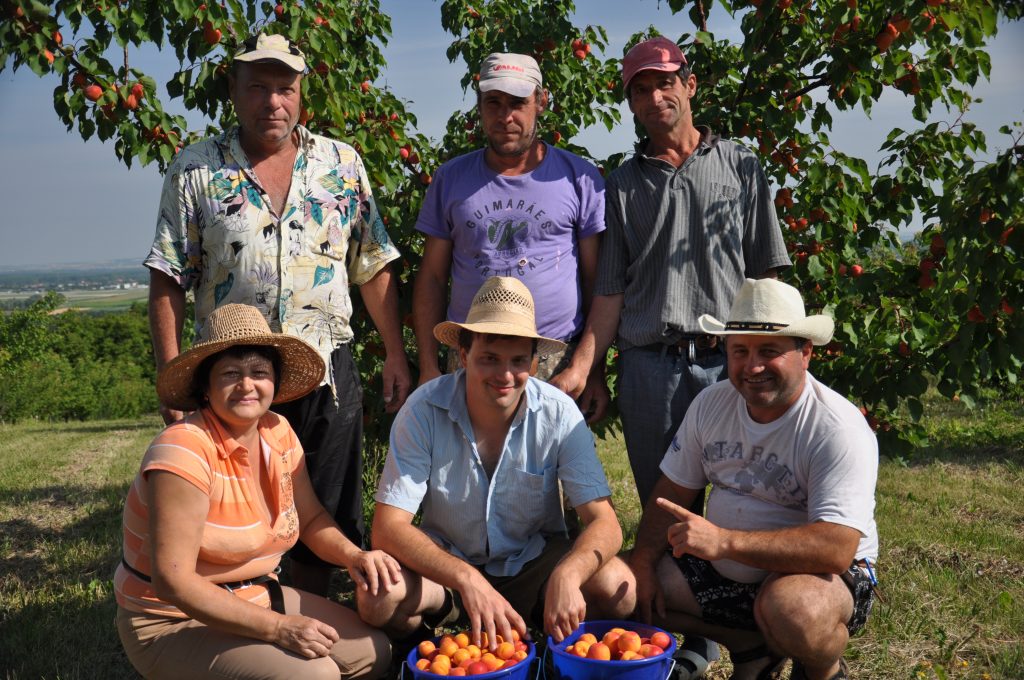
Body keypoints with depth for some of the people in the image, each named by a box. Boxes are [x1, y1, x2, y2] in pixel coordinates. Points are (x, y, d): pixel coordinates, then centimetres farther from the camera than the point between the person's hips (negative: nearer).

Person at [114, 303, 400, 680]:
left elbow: (311, 518, 9)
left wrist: (353, 555, -13)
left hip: (256, 599, 8)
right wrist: (277, 628, -29)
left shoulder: (279, 433, -2)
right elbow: (172, 580, -27)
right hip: (175, 623, -7)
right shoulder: (185, 450, -24)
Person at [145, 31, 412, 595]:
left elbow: (373, 268, 7)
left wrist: (396, 357, 3)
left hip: (326, 372, 2)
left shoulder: (342, 164, 5)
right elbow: (168, 281, -1)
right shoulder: (195, 170, 1)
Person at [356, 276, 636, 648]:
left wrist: (566, 574, -42)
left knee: (617, 587, -27)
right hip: (448, 562, -1)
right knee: (377, 596, -30)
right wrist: (468, 581, -39)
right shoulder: (424, 411, -20)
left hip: (534, 561, 1)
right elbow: (388, 528, -23)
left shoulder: (559, 413, -17)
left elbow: (605, 524, -19)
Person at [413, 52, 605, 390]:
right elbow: (432, 278, 9)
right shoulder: (451, 178, 9)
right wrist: (428, 369, 3)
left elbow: (597, 280, 4)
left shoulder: (580, 178, 3)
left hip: (558, 363, -1)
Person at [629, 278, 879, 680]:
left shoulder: (838, 429, -21)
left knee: (789, 609, -38)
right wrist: (643, 562, -13)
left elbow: (836, 548, -31)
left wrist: (725, 541, -41)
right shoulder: (711, 404, -1)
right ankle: (752, 647, 10)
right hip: (724, 572, 6)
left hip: (824, 573, -6)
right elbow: (672, 492, 4)